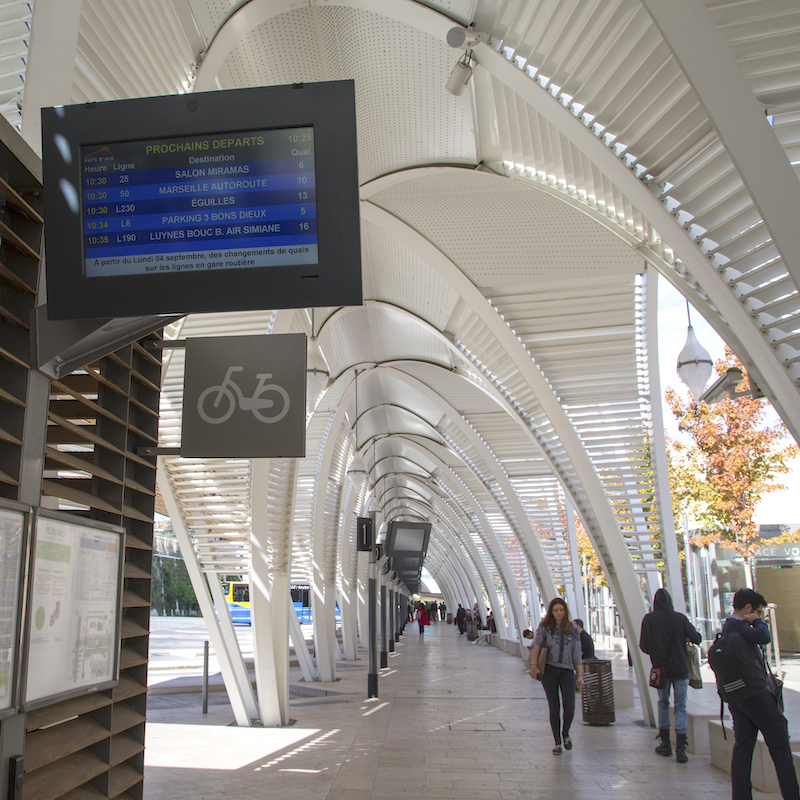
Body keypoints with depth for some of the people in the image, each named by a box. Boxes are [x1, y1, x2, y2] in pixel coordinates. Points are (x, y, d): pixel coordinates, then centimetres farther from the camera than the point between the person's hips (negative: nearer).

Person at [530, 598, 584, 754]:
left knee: (569, 706, -11)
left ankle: (565, 733, 19)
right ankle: (557, 743, 14)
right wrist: (534, 665, -23)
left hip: (567, 671, 1)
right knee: (554, 707, 1)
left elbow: (577, 655, 8)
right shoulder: (545, 627, 2)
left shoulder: (573, 629, 7)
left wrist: (580, 676, 3)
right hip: (549, 670, -1)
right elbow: (536, 646, -10)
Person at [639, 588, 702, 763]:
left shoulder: (649, 619, -7)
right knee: (680, 706, 4)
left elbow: (643, 645, -7)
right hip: (680, 669, 0)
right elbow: (696, 638, -2)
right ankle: (680, 749, -5)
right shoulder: (680, 618, -6)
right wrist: (686, 638, 20)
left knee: (663, 704, 17)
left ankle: (665, 745, 21)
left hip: (661, 668, 0)